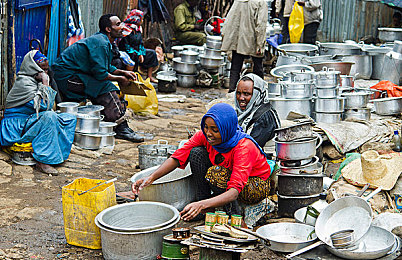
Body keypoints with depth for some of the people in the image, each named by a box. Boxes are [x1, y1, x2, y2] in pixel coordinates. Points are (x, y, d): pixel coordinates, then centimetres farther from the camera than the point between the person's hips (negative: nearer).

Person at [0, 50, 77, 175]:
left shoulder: (35, 81, 12)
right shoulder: (24, 82, -17)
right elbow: (45, 105, -23)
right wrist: (45, 84, -15)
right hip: (18, 125, -10)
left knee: (70, 118, 2)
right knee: (49, 117, -37)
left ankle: (58, 151, -9)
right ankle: (42, 161, -37)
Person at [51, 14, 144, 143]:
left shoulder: (103, 41, 13)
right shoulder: (100, 43, -19)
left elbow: (105, 67, 23)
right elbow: (100, 73, -23)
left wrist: (123, 72, 11)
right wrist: (119, 78, -8)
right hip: (66, 76, -11)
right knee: (105, 87, -19)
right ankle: (121, 128, -19)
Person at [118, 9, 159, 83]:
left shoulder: (138, 28, 8)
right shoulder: (127, 29, -17)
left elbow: (140, 43, 11)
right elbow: (126, 46, -18)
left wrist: (141, 54, -7)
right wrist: (137, 54, -17)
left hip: (137, 51, 9)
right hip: (127, 53, -9)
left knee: (152, 53, -2)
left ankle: (149, 76, -4)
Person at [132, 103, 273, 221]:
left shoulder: (244, 146, -36)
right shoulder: (204, 135, -19)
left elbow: (234, 192, -45)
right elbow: (177, 157, -17)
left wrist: (202, 205, -59)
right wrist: (151, 178, -33)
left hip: (257, 186, -6)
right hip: (227, 175, 6)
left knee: (215, 173, -35)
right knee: (196, 152, -19)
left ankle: (234, 214, -12)